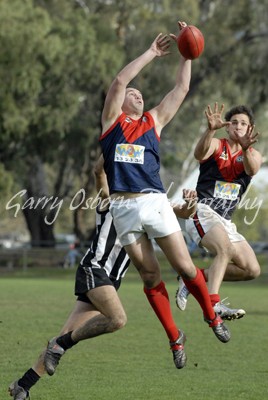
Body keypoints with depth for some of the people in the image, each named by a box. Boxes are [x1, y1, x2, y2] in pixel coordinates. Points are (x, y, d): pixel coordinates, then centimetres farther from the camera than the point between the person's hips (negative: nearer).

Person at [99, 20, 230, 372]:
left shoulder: (153, 121, 17)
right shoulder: (111, 120, 11)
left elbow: (181, 89, 15)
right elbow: (119, 81, 0)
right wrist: (152, 53, 4)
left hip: (154, 202, 1)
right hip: (123, 207, -1)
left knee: (185, 267, -1)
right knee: (150, 276, 2)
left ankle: (212, 316, 21)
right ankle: (174, 337, 12)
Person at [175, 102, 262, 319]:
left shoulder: (253, 154, 8)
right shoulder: (216, 145, 1)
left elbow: (252, 169, -17)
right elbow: (200, 154, -24)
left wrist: (245, 149, -40)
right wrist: (211, 129, -43)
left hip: (225, 220, 6)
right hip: (203, 211, -6)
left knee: (252, 270, -2)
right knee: (226, 249, -33)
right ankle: (213, 303, -41)